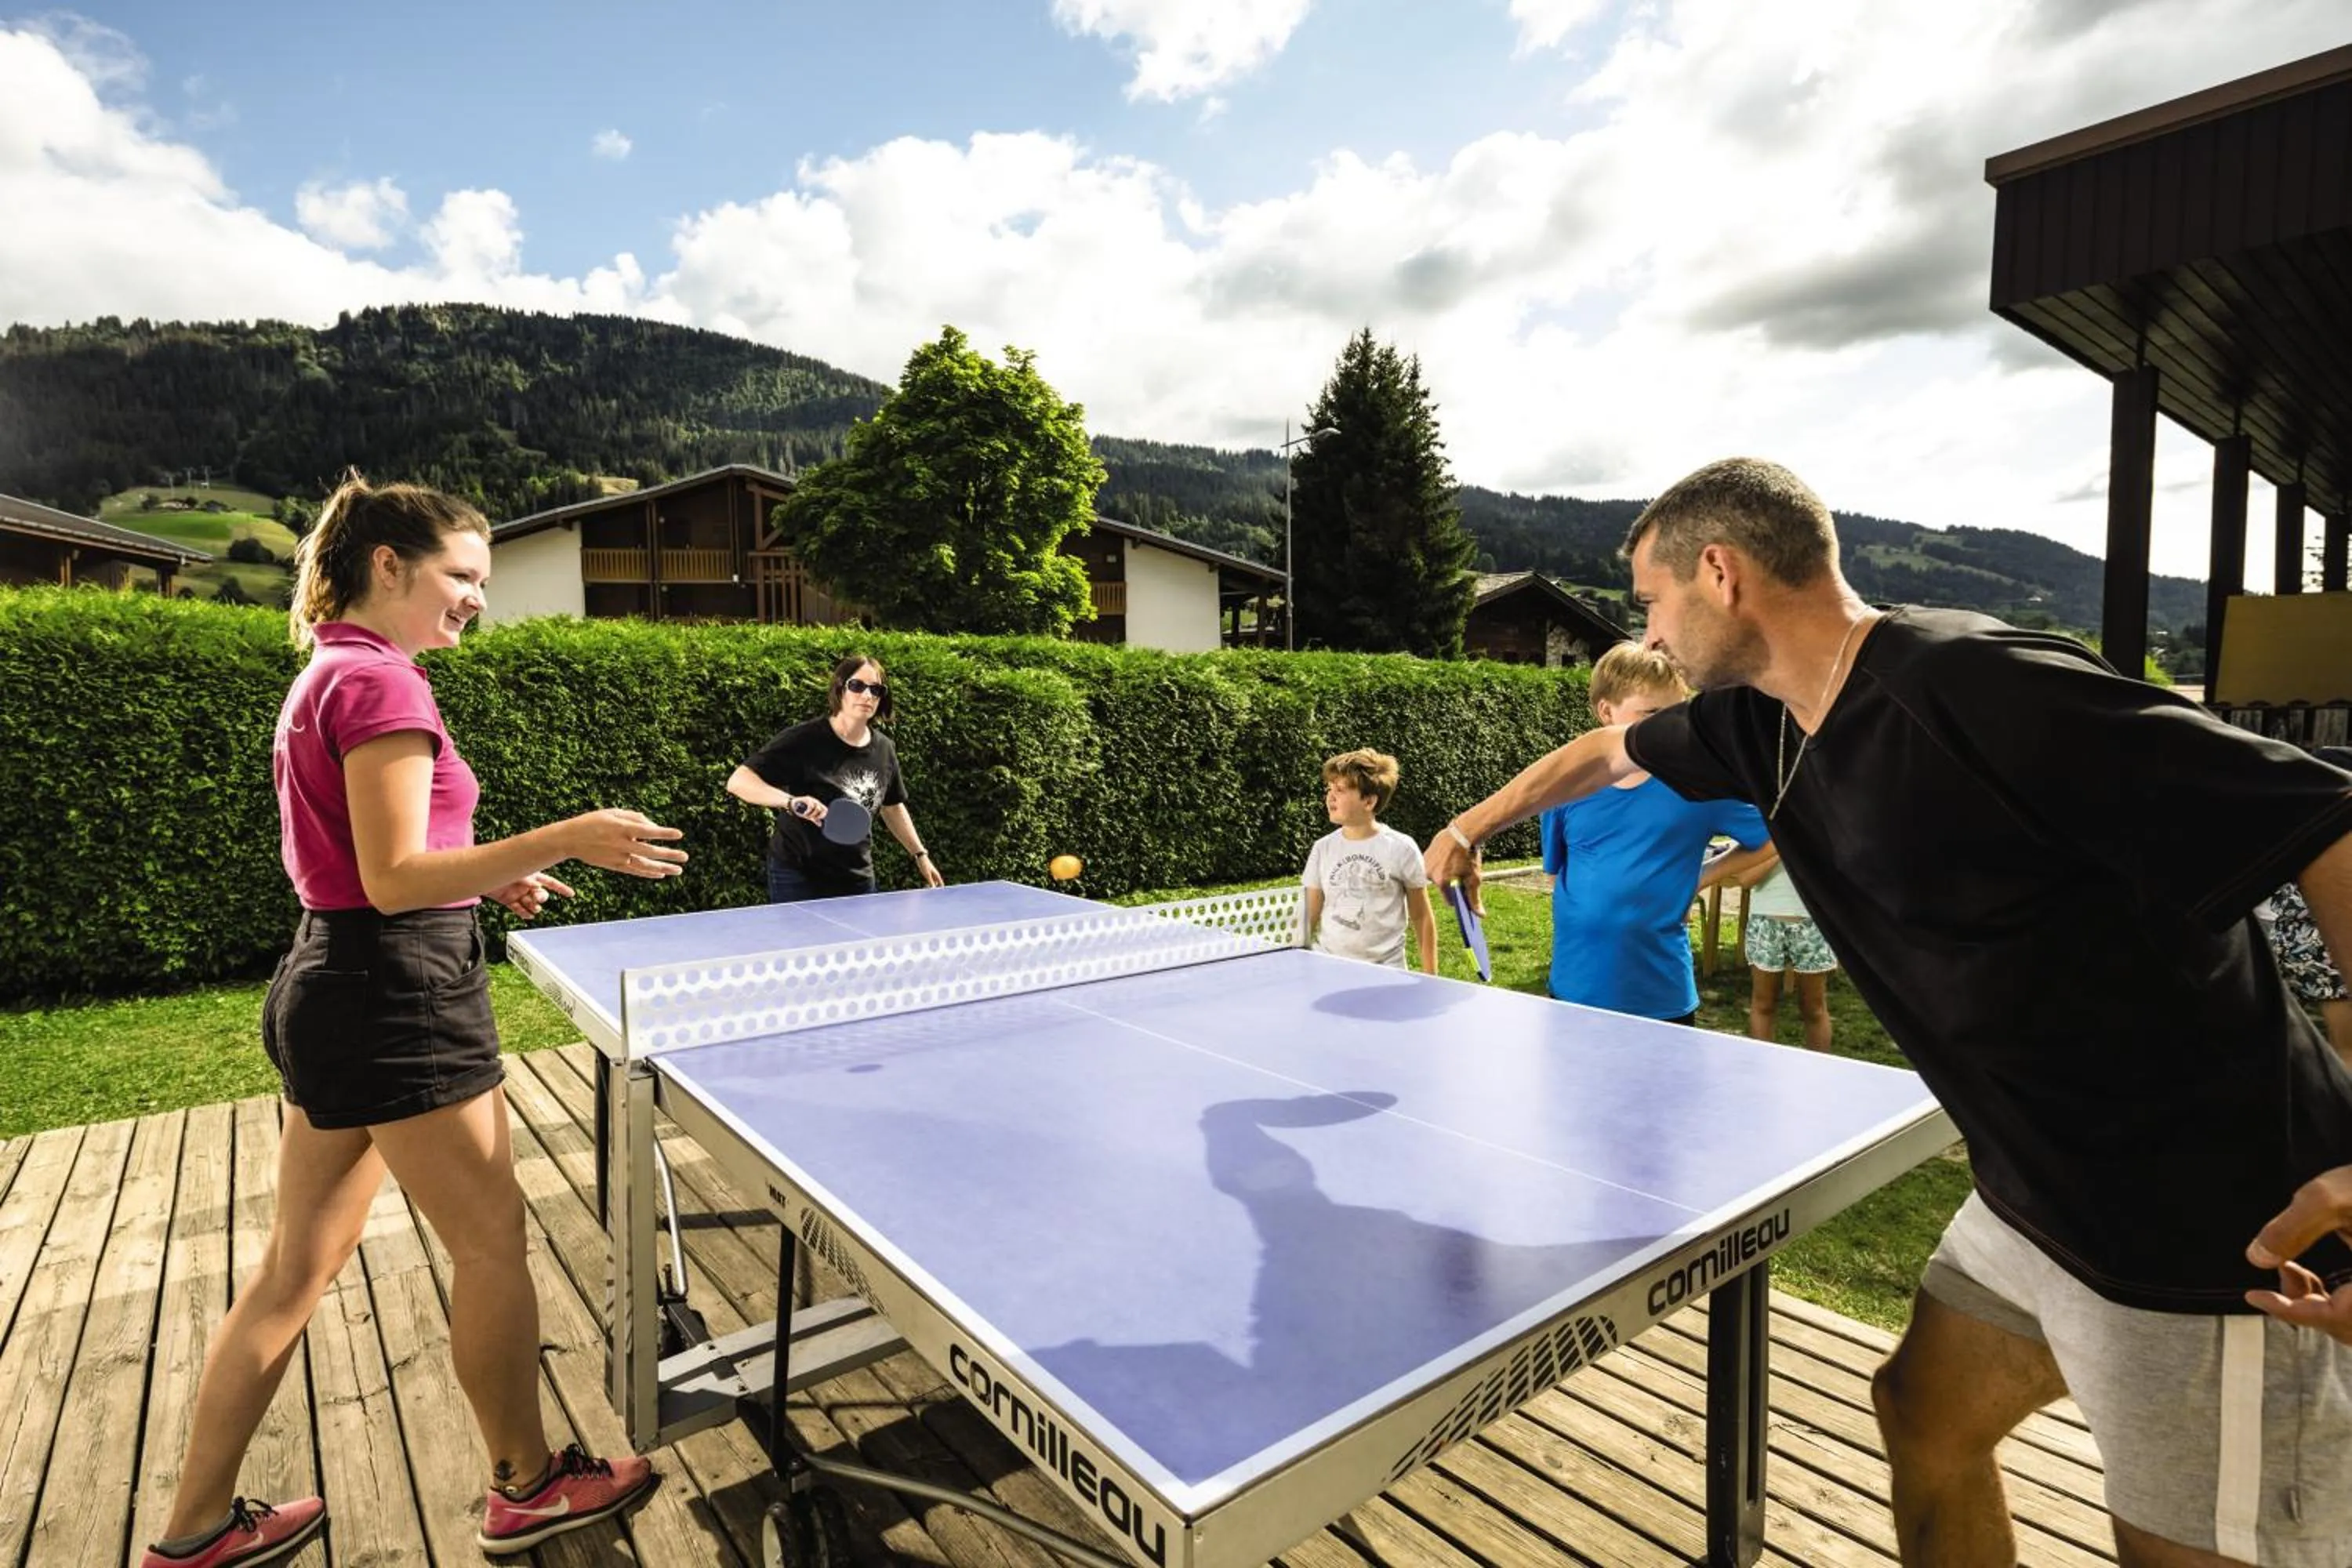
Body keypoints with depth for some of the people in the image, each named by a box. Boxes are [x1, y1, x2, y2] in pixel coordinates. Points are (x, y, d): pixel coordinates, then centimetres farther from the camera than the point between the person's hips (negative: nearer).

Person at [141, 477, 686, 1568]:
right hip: (396, 998, -10)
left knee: (297, 1265, 18)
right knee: (491, 1245, 6)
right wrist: (564, 840, -29)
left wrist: (486, 879, 17)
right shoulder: (381, 680, -16)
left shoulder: (327, 674, 15)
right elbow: (393, 881, -22)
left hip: (329, 985, 10)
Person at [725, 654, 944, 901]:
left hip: (858, 880, 6)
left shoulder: (883, 749, 3)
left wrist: (920, 854, 21)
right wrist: (791, 801, -37)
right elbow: (737, 781, -22)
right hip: (799, 881, -5)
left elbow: (892, 807, 19)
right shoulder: (804, 741, -16)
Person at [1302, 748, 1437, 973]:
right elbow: (1308, 918, 8)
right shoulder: (1323, 848, 3)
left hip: (1384, 968, -2)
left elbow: (1421, 918, 2)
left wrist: (1429, 977, 2)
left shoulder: (1401, 849, -5)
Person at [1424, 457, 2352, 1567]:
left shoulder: (1974, 687, -26)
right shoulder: (1766, 718, 0)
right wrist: (1474, 824, 30)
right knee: (1923, 1413, 21)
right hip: (2037, 1195, 8)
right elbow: (1607, 752, 18)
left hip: (2215, 1229, -8)